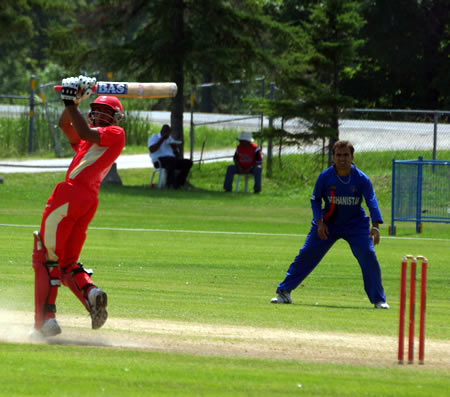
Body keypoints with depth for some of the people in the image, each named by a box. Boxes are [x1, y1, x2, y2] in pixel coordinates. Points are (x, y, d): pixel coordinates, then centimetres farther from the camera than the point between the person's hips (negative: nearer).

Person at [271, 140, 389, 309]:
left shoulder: (361, 179, -16)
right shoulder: (325, 177, -13)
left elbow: (372, 201, -23)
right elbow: (315, 200, 0)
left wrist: (375, 226, -38)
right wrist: (319, 222, -13)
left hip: (355, 225, -1)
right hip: (328, 224, 1)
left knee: (368, 255, -17)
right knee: (307, 255, -3)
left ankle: (378, 300, -5)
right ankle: (284, 292, 8)